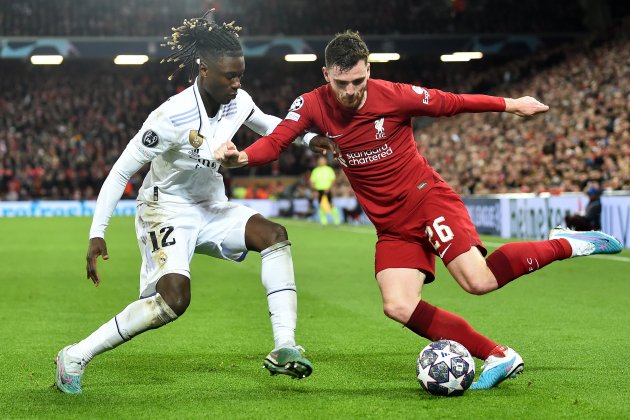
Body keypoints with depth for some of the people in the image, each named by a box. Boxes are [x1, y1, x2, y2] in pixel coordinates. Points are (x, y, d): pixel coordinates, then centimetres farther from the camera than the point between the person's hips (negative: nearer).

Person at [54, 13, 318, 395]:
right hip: (166, 212, -7)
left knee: (274, 235, -19)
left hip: (212, 209, 7)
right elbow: (121, 172, -20)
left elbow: (269, 125, 17)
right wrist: (97, 234, -22)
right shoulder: (172, 117, -27)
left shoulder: (238, 102, -7)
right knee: (174, 298, -26)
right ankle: (75, 357, -11)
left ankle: (284, 349, -20)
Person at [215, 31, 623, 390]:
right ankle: (498, 357, -6)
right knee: (398, 307, -15)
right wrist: (241, 156, -34)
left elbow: (451, 103, 0)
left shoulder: (394, 95, -13)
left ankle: (564, 244, 3)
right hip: (391, 225, 4)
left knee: (478, 281, -22)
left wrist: (510, 104, 7)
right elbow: (275, 143, -13)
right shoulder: (312, 105, -5)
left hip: (427, 197, -4)